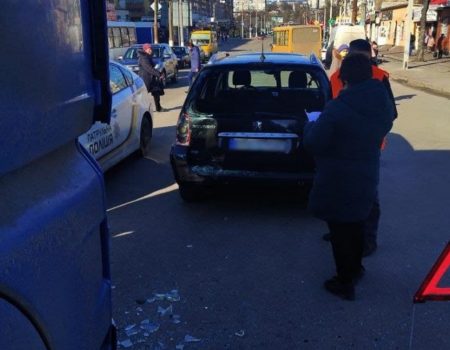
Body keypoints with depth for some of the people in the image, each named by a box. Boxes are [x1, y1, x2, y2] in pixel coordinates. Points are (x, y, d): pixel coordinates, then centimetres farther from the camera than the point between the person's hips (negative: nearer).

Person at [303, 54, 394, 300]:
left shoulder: (337, 108, -25)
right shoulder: (384, 105, -2)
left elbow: (312, 143, -19)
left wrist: (311, 126, 0)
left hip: (337, 182, -7)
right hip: (366, 177, 7)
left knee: (340, 232, 7)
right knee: (355, 225, 25)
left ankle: (345, 283, 19)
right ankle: (355, 268, 43)